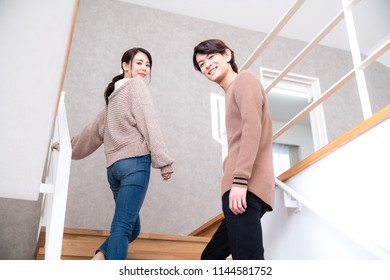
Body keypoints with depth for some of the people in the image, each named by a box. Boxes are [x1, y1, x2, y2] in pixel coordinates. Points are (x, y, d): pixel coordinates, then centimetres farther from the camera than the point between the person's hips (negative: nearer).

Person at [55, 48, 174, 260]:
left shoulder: (113, 96, 27)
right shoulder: (136, 85, 5)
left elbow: (93, 131, 30)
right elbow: (149, 125, -7)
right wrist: (164, 162, -11)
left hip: (114, 166, 8)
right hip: (135, 162, -8)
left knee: (131, 227, 12)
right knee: (123, 227, -13)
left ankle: (100, 257, -7)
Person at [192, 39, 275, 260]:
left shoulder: (245, 80, 4)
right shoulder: (232, 92, 30)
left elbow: (252, 128, -12)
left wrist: (239, 180, -21)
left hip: (246, 186, -10)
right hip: (244, 188, 10)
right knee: (212, 256, 16)